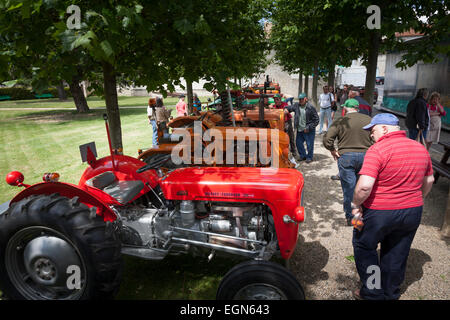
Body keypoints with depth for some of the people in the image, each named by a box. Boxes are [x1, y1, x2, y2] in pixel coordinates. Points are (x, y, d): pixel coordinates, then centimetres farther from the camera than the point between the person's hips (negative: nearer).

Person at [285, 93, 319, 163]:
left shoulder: (310, 108, -13)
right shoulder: (296, 105, 2)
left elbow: (316, 120, -10)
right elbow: (290, 108, 22)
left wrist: (308, 128, -16)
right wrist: (286, 109, -3)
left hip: (309, 131, -6)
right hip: (299, 130, 6)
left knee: (309, 145, 1)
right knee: (298, 143, 13)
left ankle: (309, 157, 22)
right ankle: (303, 155, 33)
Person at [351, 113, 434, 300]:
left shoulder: (377, 150, -21)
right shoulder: (421, 149, 3)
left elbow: (364, 186, -30)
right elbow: (429, 181, 15)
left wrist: (356, 204, -14)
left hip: (380, 212, -6)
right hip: (413, 211, 7)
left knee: (364, 247, 16)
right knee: (397, 254, 21)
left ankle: (373, 293, 22)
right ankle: (391, 293, 37)